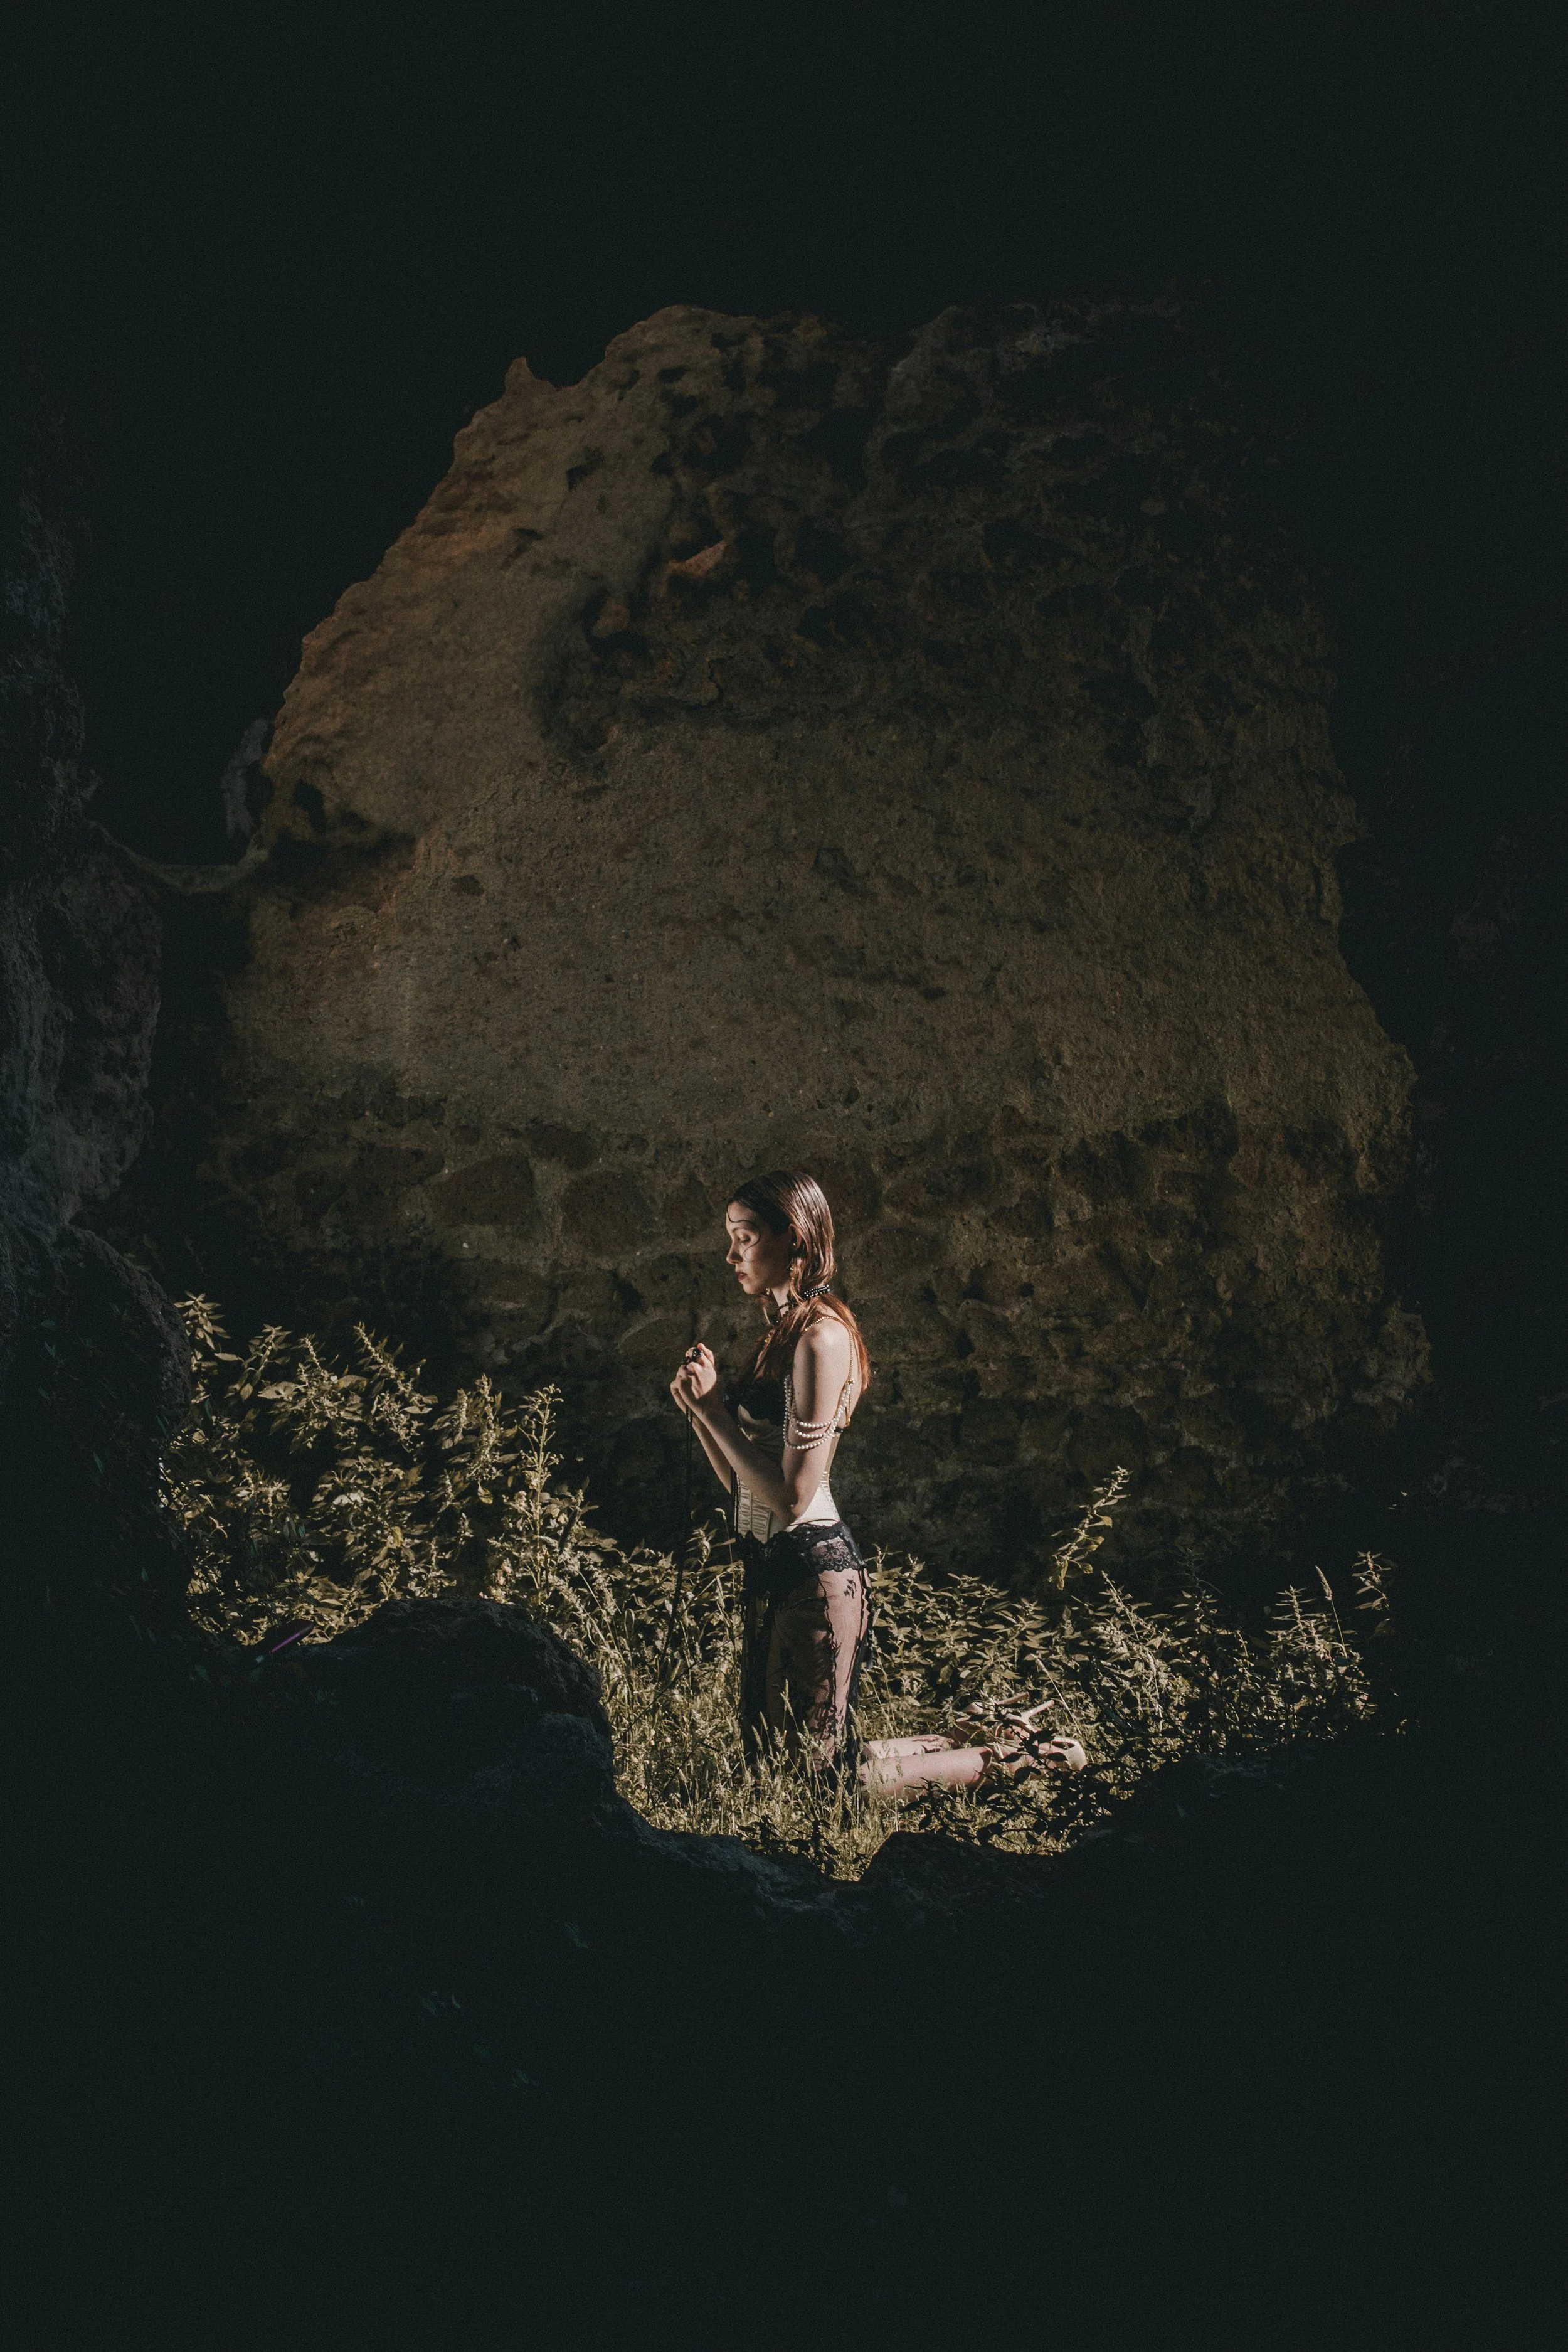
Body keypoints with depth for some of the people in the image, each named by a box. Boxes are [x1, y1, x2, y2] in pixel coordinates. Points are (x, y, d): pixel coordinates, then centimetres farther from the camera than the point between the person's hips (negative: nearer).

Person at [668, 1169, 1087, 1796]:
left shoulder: (821, 1338, -17)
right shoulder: (783, 1332, 12)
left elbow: (791, 1496, -22)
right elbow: (741, 1482, 13)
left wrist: (714, 1409, -17)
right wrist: (700, 1406, -1)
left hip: (811, 1572, -10)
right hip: (771, 1568, 10)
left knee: (824, 1773, 1)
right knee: (765, 1756, 17)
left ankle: (1011, 1754, 14)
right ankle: (956, 1744, 27)